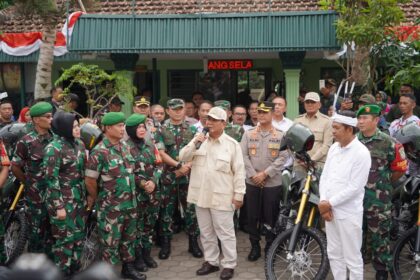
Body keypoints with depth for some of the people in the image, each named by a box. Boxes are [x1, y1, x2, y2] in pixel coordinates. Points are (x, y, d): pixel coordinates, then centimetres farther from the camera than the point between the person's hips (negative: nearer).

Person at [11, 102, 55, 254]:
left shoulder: (55, 138, 3)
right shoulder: (26, 142, -11)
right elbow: (15, 167, -4)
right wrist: (29, 183, 3)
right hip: (36, 195, -4)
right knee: (37, 231, 7)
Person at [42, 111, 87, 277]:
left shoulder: (79, 143, 4)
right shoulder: (54, 148, -18)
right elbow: (51, 179, -18)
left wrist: (85, 195, 14)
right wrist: (59, 206, -18)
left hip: (79, 197, 7)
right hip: (62, 199, -7)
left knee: (79, 233, 15)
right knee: (65, 237, 3)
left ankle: (75, 269, 32)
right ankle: (62, 273, 20)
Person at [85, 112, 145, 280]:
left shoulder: (124, 146, 5)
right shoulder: (99, 151, -18)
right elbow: (89, 180, -14)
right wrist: (97, 198, 1)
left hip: (130, 203, 7)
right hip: (110, 207, -7)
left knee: (129, 237, 19)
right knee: (109, 242, 4)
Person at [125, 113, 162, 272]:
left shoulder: (150, 145, 7)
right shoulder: (126, 147, -9)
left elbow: (158, 166, 7)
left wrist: (153, 181, -11)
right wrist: (142, 183, -17)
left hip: (153, 191, 5)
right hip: (136, 193, -5)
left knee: (150, 224, 13)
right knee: (137, 225, 4)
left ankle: (147, 253, 27)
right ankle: (138, 257, 16)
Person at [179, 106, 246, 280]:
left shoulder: (232, 144, -7)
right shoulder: (199, 139, 6)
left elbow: (239, 171, -6)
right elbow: (183, 157, 2)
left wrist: (239, 194, -9)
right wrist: (194, 144, -13)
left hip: (221, 197, -5)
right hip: (201, 195, 5)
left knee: (225, 232, 3)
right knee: (206, 232, 15)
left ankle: (229, 265, 16)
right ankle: (211, 261, 29)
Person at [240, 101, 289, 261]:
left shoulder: (280, 136, 1)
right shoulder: (248, 134, 6)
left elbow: (283, 158, -7)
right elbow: (243, 155, -1)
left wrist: (265, 173, -14)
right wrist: (253, 175, -12)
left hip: (273, 183, -2)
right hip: (252, 182, 2)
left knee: (271, 217, 5)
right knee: (252, 216, 6)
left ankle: (270, 247, 19)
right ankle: (255, 246, 19)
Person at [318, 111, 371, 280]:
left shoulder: (361, 153, -14)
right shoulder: (334, 148, 7)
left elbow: (354, 187, -18)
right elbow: (324, 176, 8)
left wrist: (330, 203, -15)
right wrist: (323, 202, -5)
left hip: (348, 213, -7)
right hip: (329, 209, 7)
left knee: (352, 258, 5)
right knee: (334, 254, 17)